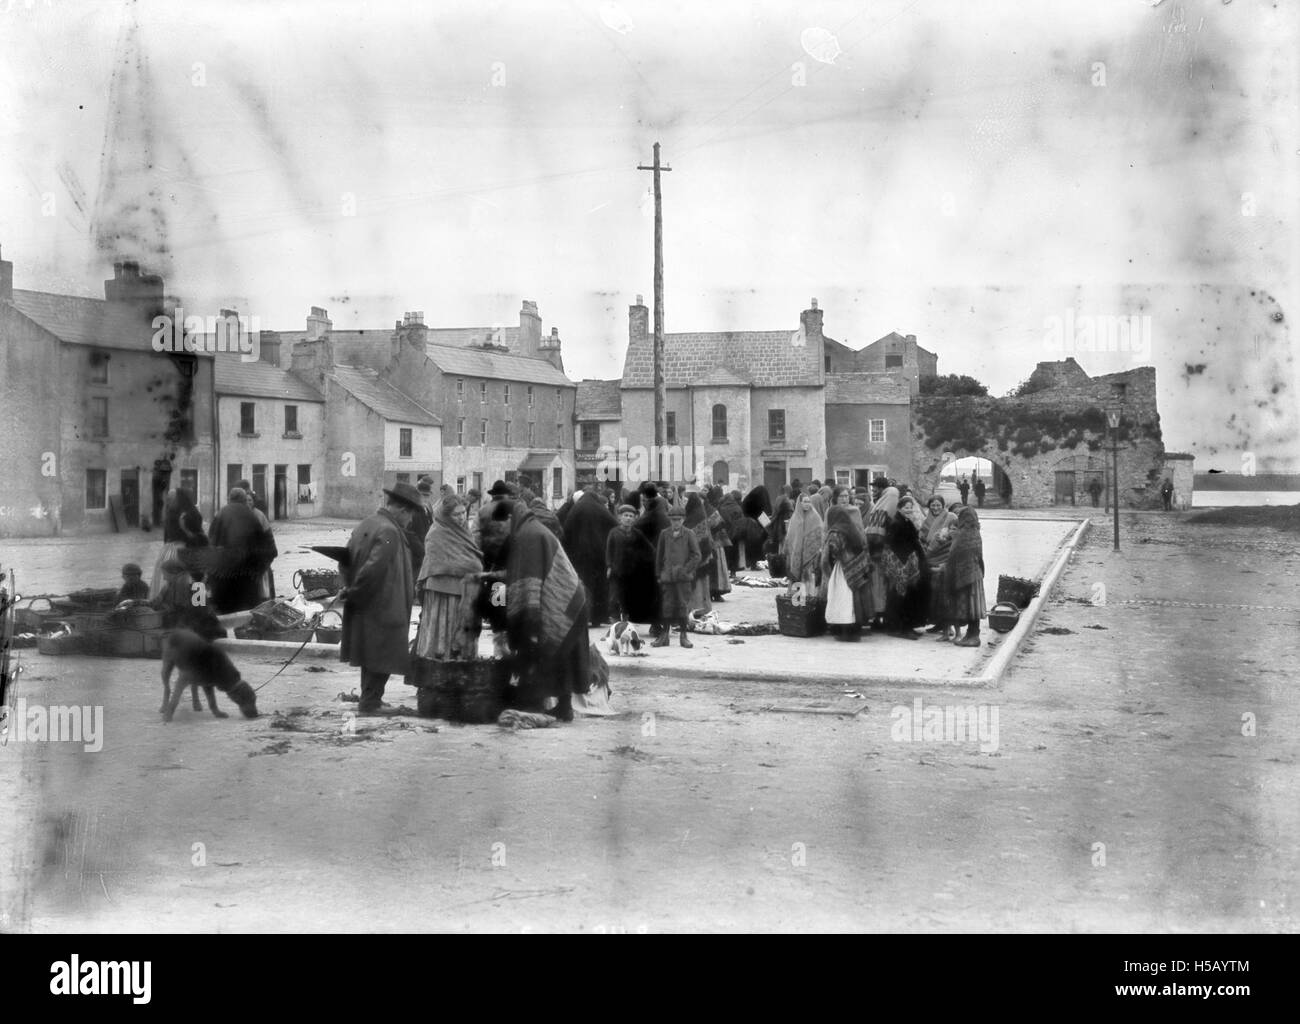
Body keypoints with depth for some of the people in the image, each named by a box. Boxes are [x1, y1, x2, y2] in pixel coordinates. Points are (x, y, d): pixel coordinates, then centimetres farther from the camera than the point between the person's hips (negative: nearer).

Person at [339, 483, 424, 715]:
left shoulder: (365, 524, 8)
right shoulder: (389, 532, -21)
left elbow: (348, 557, 13)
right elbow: (373, 569, -27)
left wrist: (350, 589, 10)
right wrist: (352, 593, -15)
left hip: (363, 606, 9)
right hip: (384, 606, -9)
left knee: (372, 654, 19)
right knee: (382, 655, 2)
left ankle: (370, 699, 29)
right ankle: (369, 702, 7)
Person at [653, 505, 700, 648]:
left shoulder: (688, 534, 0)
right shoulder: (664, 534, 6)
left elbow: (696, 555, 0)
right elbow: (659, 555, 12)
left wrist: (686, 569, -8)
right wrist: (658, 574, 9)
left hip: (683, 577, -2)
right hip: (667, 576, 2)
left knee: (683, 605, 1)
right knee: (666, 605, 2)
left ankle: (684, 636, 8)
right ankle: (664, 635, 7)